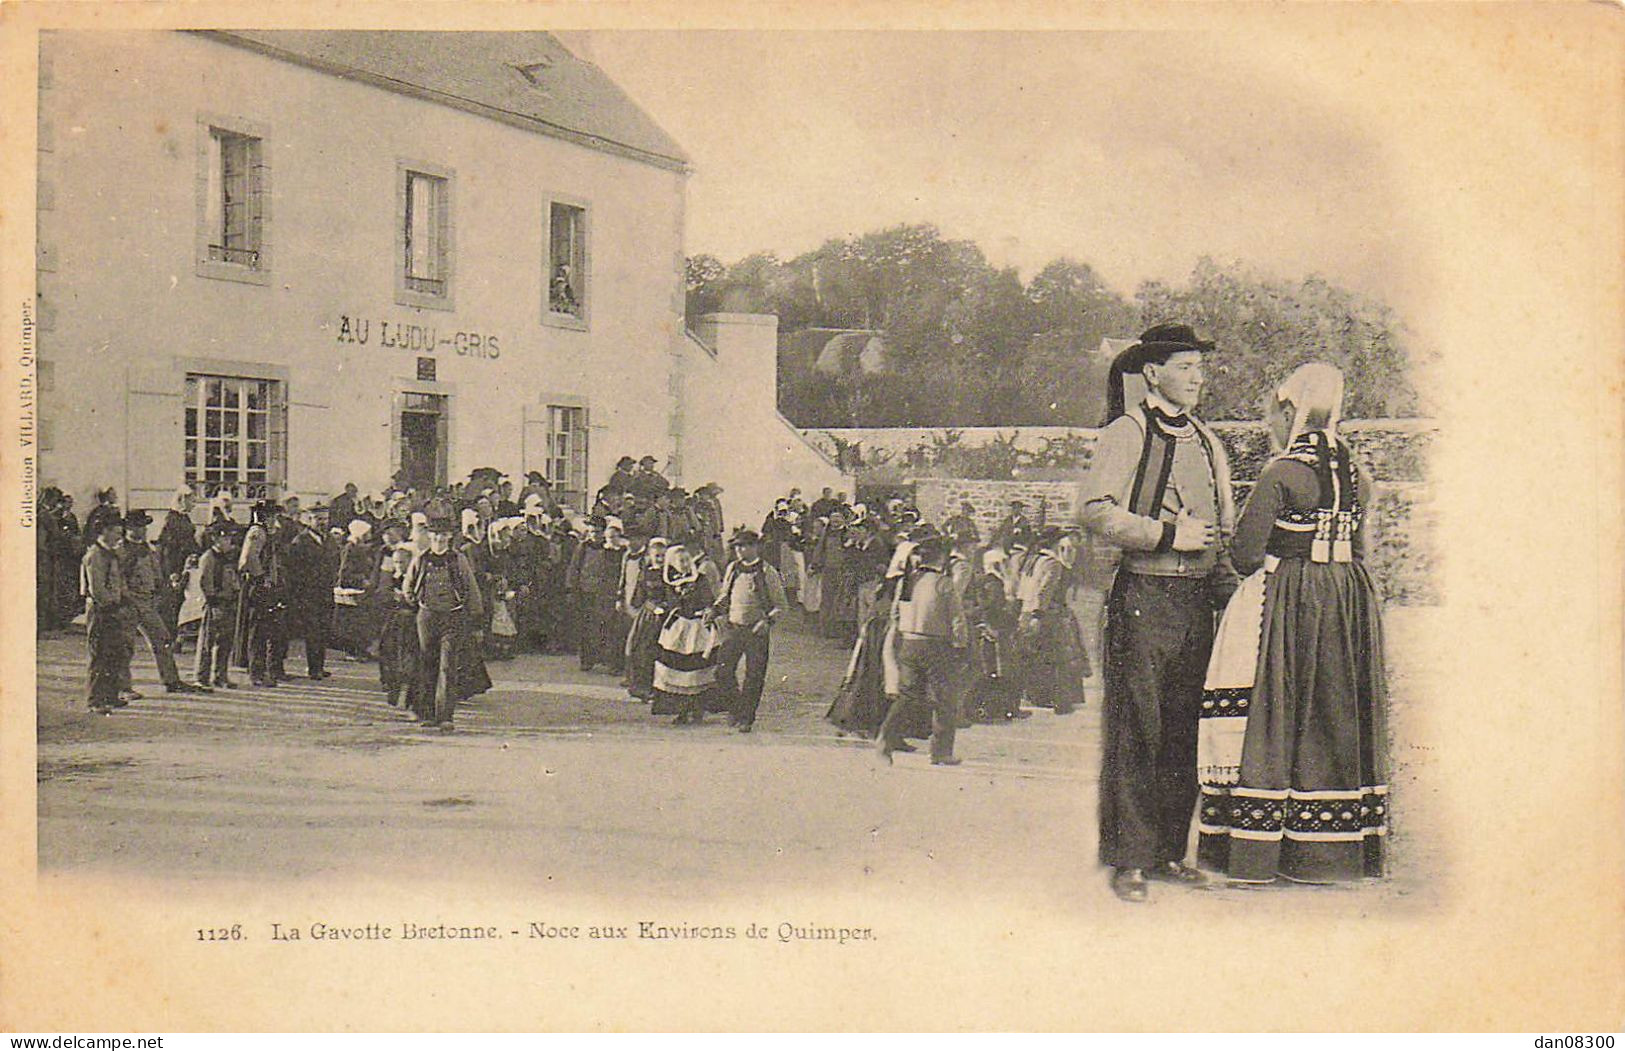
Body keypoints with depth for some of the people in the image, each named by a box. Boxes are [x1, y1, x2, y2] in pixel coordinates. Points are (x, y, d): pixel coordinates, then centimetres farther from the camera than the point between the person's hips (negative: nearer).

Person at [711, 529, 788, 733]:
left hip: (756, 630, -4)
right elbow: (724, 596, 22)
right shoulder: (732, 569, 8)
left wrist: (768, 621, -15)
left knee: (754, 676, 2)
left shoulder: (768, 572, -5)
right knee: (723, 672, -2)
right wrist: (715, 610, 4)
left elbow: (781, 605, -1)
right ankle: (738, 706, 22)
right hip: (732, 628, 4)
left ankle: (747, 718, 15)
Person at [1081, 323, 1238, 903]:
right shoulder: (1125, 434, -3)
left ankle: (1170, 851, 18)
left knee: (1183, 730, 9)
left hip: (1198, 599, 7)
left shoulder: (1206, 440, 19)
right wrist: (1168, 535, -16)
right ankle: (1129, 860, 0)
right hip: (1144, 594, -7)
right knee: (1137, 730, -6)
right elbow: (1097, 510, -13)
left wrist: (1225, 579, 9)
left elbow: (1224, 523, 24)